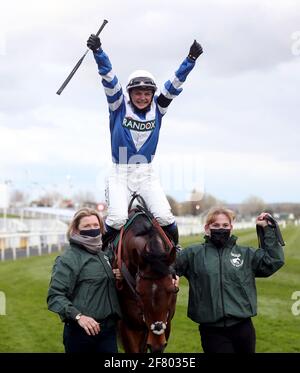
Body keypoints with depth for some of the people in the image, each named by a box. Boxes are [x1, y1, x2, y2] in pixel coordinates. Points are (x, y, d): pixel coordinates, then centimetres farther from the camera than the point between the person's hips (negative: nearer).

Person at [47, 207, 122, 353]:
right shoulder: (68, 259, -10)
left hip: (108, 329, 6)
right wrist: (78, 316, -31)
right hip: (81, 331, -6)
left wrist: (118, 278, 7)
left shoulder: (102, 255, 14)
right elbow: (55, 296, -19)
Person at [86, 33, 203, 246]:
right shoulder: (119, 105, -3)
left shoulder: (157, 108, 3)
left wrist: (191, 59, -13)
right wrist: (97, 52, -28)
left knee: (164, 217, -15)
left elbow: (175, 84, -3)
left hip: (146, 174, 2)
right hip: (120, 173, -2)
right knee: (118, 219, -20)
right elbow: (109, 78, -15)